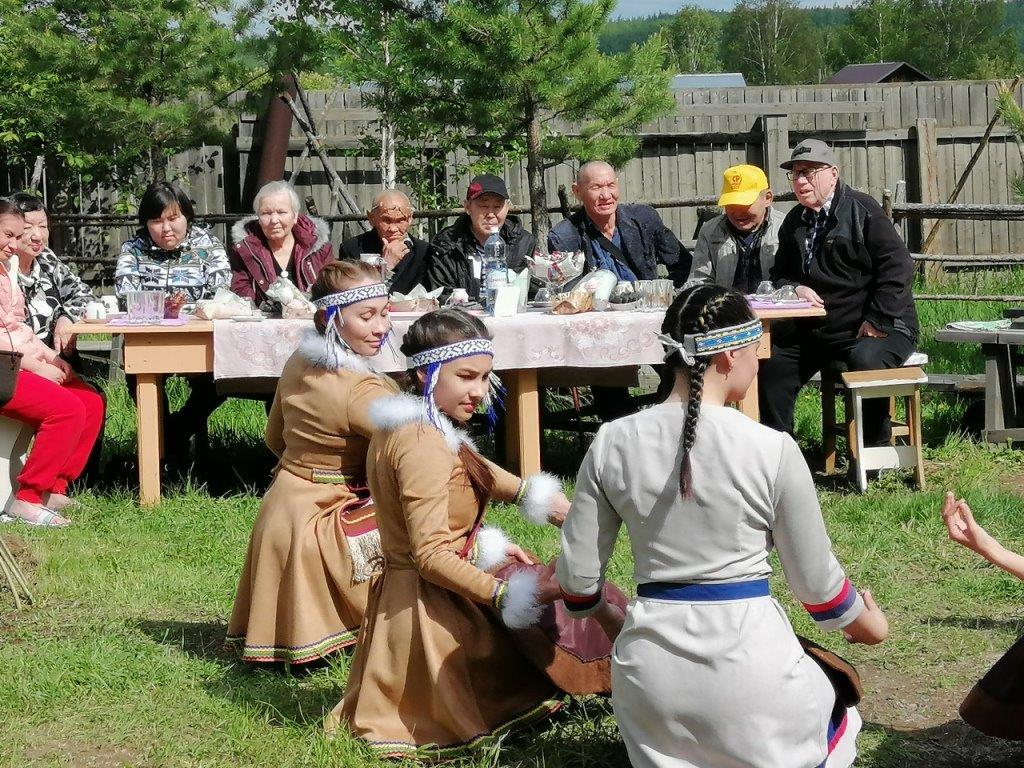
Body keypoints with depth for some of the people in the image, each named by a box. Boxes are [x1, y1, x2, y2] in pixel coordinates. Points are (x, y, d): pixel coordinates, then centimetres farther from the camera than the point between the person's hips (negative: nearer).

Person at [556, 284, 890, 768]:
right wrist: (865, 622, 21)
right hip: (747, 654, -2)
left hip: (648, 669, 2)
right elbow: (815, 580, -1)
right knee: (834, 716, 29)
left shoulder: (612, 444, -4)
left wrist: (605, 615, 27)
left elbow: (577, 575, 3)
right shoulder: (772, 450, -12)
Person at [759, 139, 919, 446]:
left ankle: (874, 452, -19)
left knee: (864, 359, -36)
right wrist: (794, 288, -5)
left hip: (877, 328, -7)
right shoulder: (794, 222, 13)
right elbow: (780, 273, 20)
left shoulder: (863, 210, -8)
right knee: (772, 364, -9)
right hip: (817, 329, 7)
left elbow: (898, 266, -15)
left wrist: (877, 322, -20)